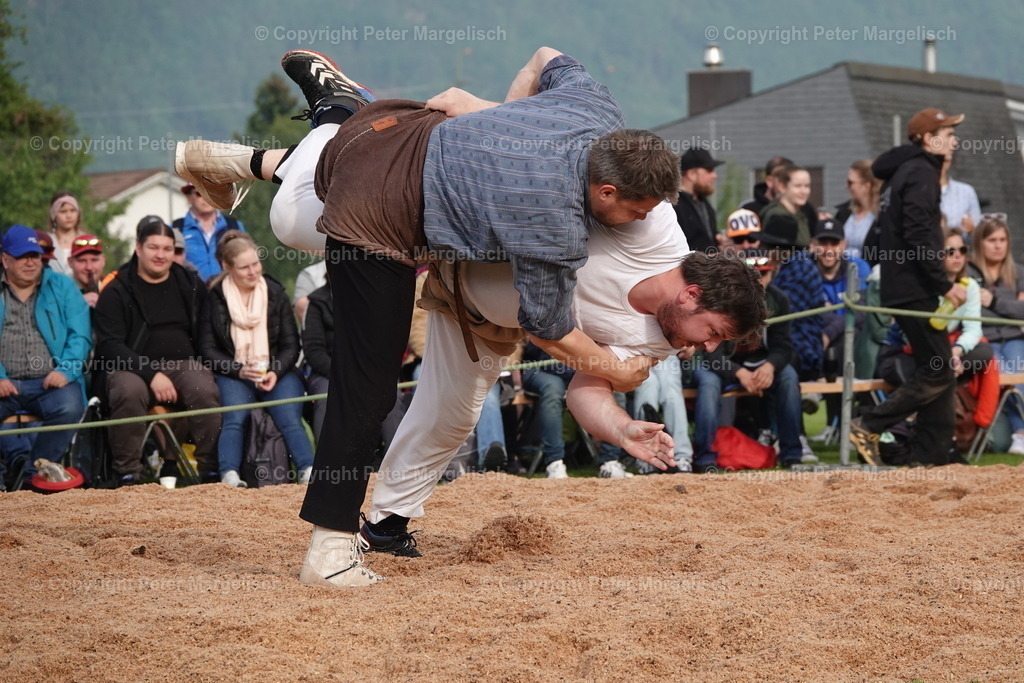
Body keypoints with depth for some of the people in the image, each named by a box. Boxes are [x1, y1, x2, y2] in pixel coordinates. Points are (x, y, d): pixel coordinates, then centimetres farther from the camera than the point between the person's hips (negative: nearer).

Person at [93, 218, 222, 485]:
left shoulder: (190, 285, 15)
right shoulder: (116, 291, 4)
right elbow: (110, 345, -6)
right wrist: (151, 374, -17)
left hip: (184, 365, 2)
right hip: (134, 367, -2)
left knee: (205, 390, -31)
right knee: (128, 391, -37)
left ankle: (211, 471, -22)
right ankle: (128, 473, -27)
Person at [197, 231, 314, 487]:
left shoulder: (276, 293, 10)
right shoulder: (214, 299, 4)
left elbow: (291, 345, 9)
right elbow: (207, 348, 2)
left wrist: (275, 373, -10)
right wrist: (239, 370, -14)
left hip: (277, 373, 1)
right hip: (232, 374, -1)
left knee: (289, 418, -26)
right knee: (234, 418, -31)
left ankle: (308, 473, -40)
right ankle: (229, 475, -45)